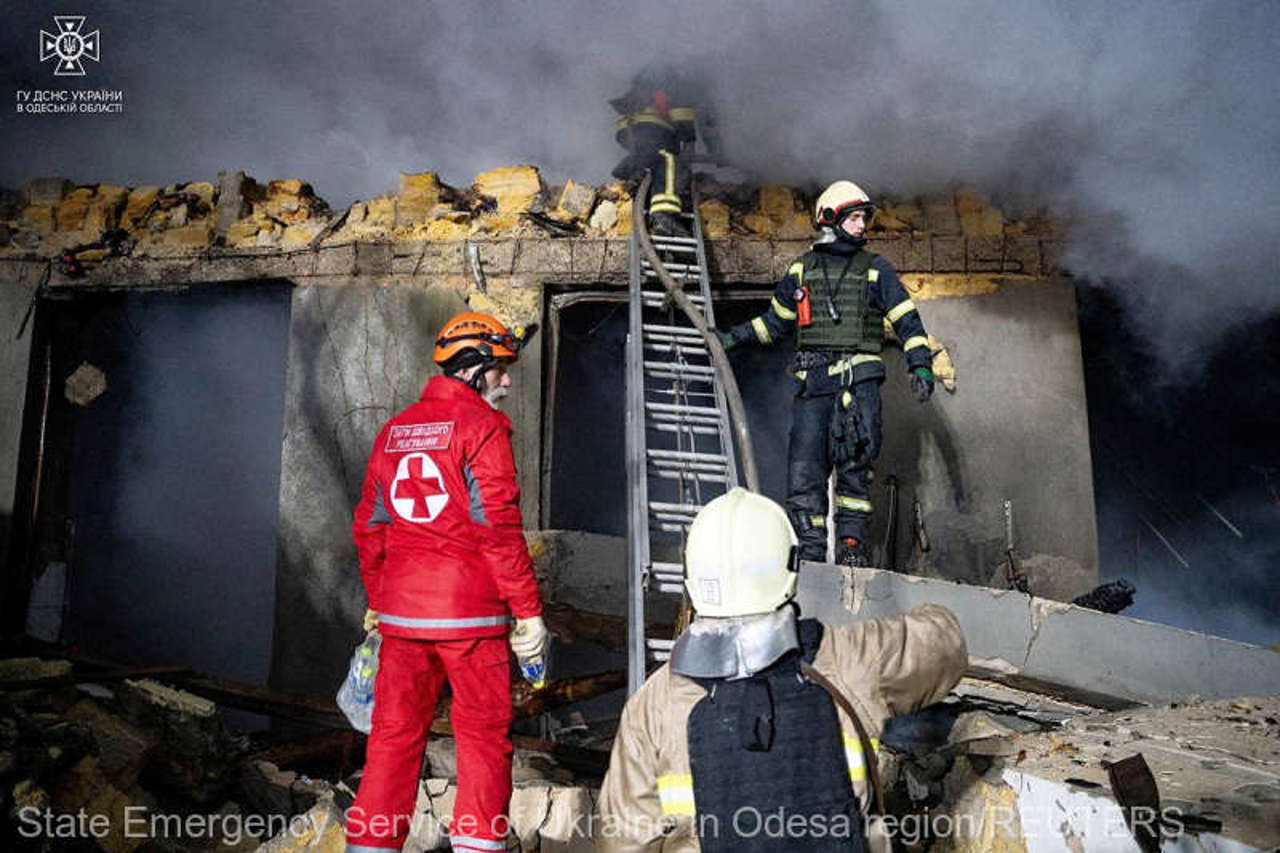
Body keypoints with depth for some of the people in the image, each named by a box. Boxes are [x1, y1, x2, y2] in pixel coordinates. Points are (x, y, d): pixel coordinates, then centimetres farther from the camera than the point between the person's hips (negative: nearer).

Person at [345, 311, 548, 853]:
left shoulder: (394, 431, 12)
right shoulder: (482, 427, -8)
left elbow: (368, 528, 15)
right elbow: (498, 527, -15)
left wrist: (377, 602, 25)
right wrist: (529, 610, -11)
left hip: (400, 610, 6)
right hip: (470, 611, -6)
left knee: (395, 731, 13)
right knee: (484, 732, 7)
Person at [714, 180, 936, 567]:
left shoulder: (875, 270, 11)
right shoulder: (802, 269, 15)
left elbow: (907, 319, 8)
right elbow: (778, 318, 26)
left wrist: (920, 365, -3)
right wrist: (733, 337, 23)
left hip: (858, 377, -1)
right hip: (813, 379, 2)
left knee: (854, 462, -8)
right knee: (804, 466, -4)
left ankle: (851, 541, 2)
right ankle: (809, 551, 2)